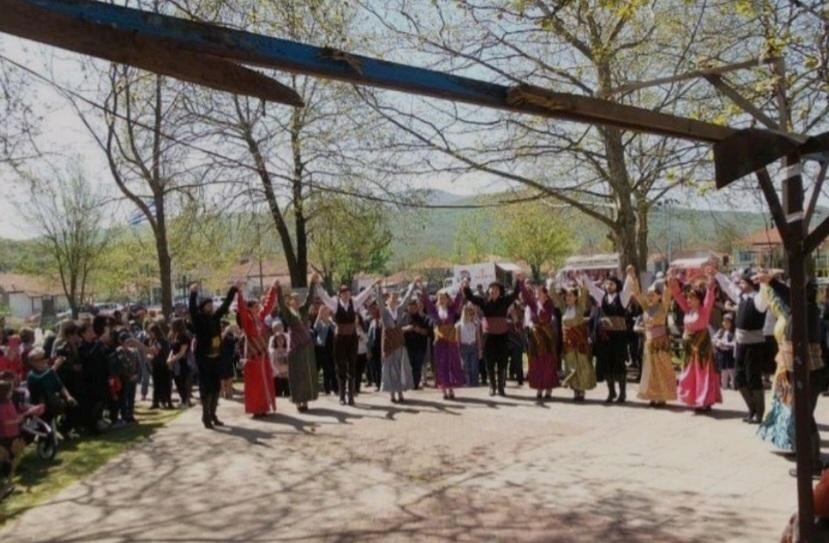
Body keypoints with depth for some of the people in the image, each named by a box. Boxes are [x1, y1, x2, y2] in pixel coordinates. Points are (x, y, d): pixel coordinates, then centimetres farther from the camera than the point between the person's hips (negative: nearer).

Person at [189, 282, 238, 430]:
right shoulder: (199, 320, -7)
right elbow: (192, 309, -24)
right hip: (203, 358, -6)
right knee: (206, 388, -4)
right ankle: (206, 417, 4)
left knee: (216, 387, 10)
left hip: (216, 357, 6)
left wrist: (233, 290, 18)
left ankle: (213, 415, 21)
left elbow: (225, 305, 16)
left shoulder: (215, 318, 8)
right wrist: (193, 294, -38)